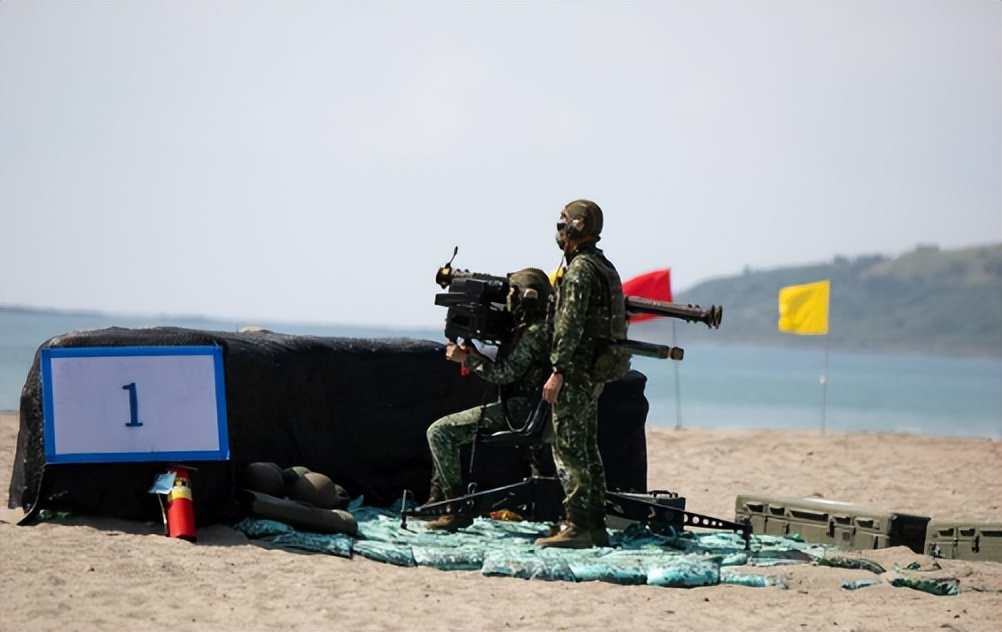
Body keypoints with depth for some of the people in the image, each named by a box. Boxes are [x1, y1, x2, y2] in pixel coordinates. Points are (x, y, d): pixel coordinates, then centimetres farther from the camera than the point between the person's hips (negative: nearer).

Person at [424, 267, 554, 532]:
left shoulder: (535, 332, -17)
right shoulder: (531, 327, 16)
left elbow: (505, 373, -21)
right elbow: (507, 370, 19)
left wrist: (465, 358, -12)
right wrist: (474, 355, 8)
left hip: (516, 411, -11)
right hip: (517, 408, 11)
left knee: (439, 431, -14)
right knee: (442, 429, 20)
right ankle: (438, 498, 17)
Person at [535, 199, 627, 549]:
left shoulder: (580, 269, -15)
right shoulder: (604, 266, 16)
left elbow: (570, 325, -21)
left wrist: (558, 372, -22)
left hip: (577, 371, -10)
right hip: (597, 370, 10)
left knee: (568, 447, -8)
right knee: (587, 447, 13)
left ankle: (576, 526, -10)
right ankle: (595, 524, 15)